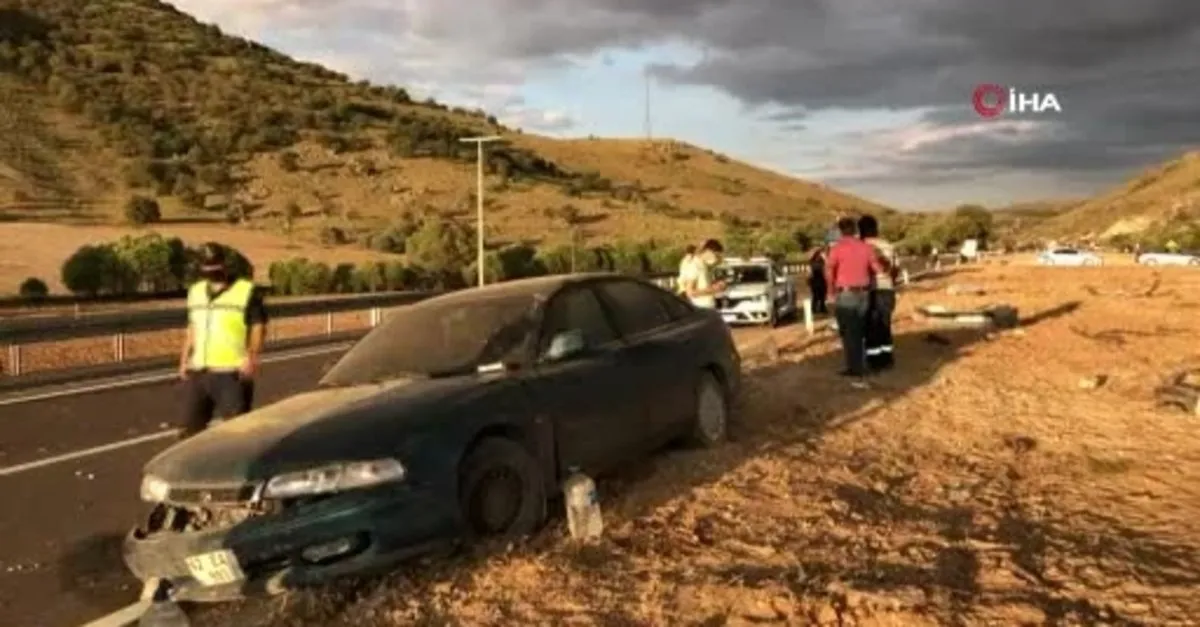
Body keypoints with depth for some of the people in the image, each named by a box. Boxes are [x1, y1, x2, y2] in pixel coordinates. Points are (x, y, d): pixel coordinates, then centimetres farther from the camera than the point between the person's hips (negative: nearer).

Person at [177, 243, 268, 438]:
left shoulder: (247, 291, -3)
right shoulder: (195, 291, 17)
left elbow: (258, 327, -5)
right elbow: (192, 329, 24)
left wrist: (252, 356, -19)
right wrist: (184, 359, 16)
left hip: (233, 374, -6)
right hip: (197, 374, 6)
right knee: (191, 428, 13)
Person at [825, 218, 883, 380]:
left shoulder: (837, 248, -10)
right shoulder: (866, 247, 3)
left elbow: (828, 270, -19)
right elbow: (878, 269, 7)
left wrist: (832, 289, -4)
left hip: (845, 295, -5)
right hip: (863, 294, 5)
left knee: (848, 333, 3)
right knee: (859, 332, 16)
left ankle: (854, 367, 4)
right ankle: (861, 366, 20)